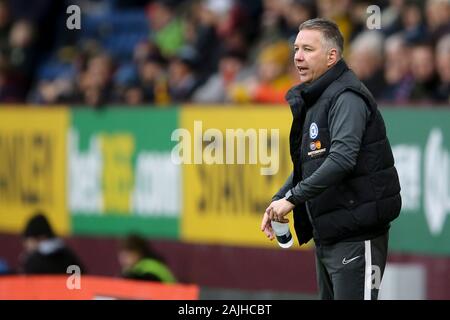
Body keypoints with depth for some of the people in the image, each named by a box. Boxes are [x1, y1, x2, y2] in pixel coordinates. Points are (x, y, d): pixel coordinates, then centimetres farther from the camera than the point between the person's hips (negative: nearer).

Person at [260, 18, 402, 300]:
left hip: (356, 236, -10)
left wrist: (292, 198, -24)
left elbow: (342, 159, -28)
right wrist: (278, 201, 8)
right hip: (327, 235, 10)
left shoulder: (347, 98, -15)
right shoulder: (311, 100, 16)